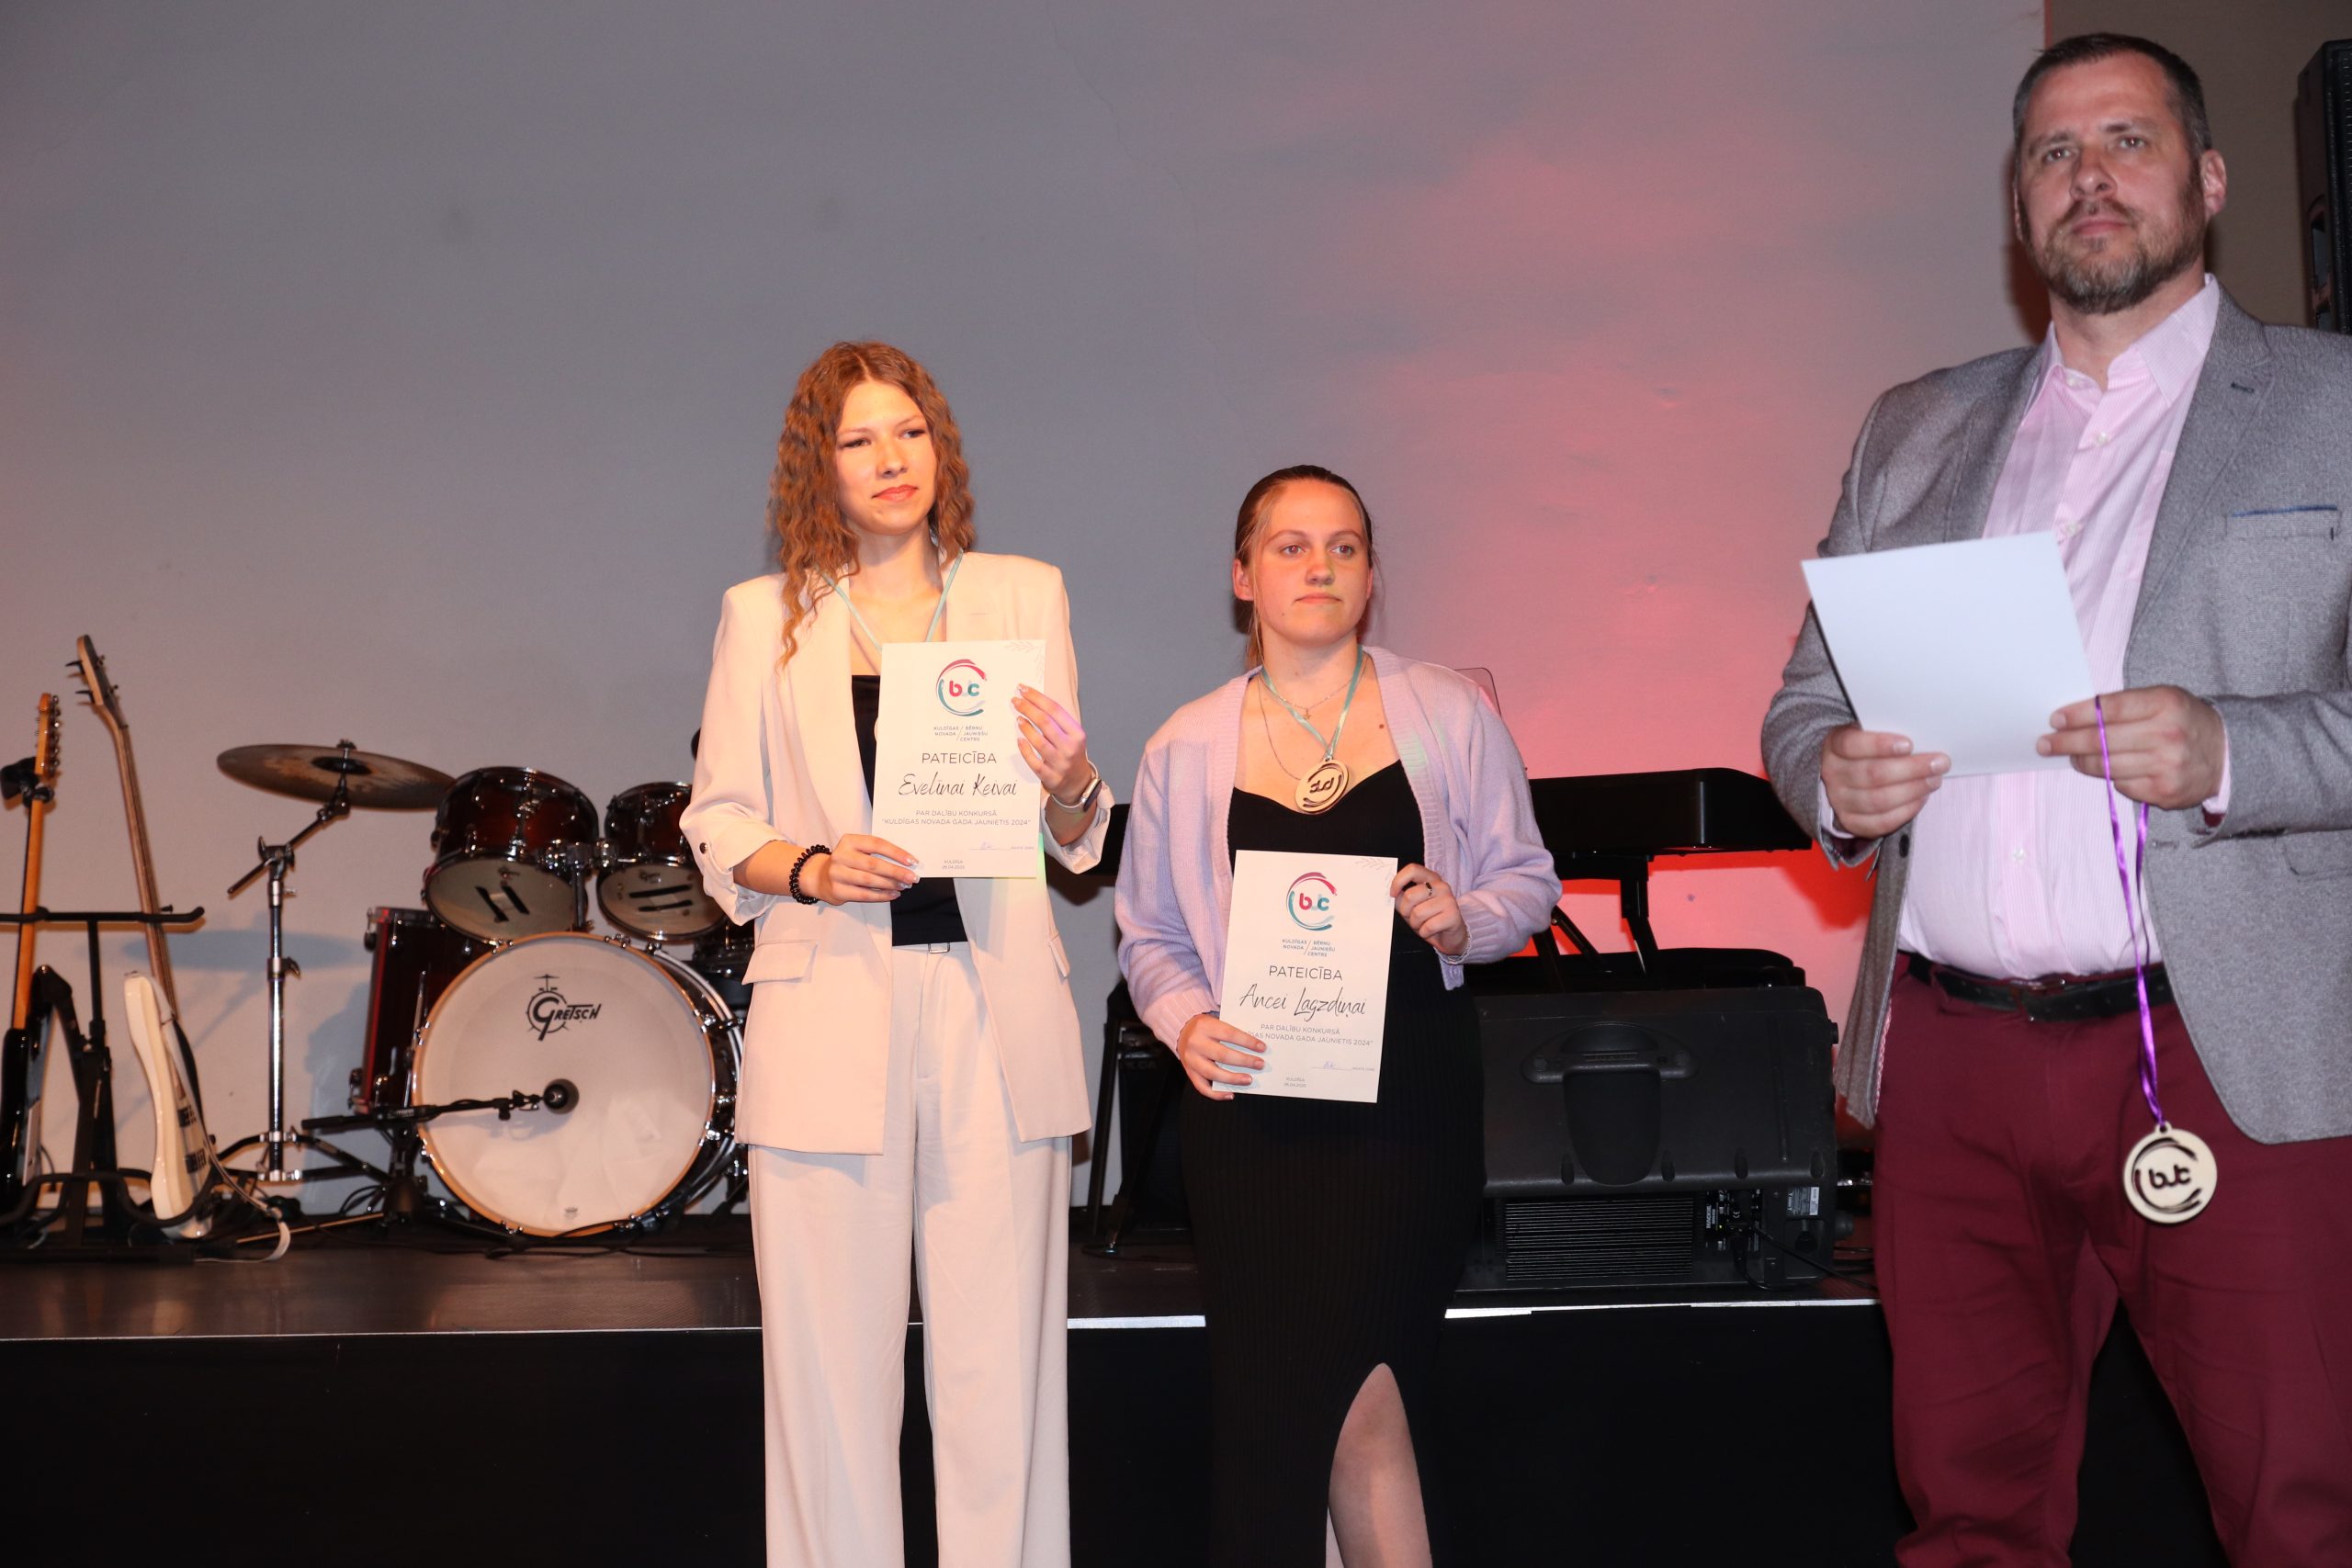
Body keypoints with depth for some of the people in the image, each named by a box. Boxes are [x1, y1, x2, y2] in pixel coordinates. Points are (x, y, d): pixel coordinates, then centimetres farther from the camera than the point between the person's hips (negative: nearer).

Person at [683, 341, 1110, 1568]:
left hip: (994, 1014, 1)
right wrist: (810, 869, -11)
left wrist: (1071, 781, -13)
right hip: (828, 1017, 0)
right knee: (832, 1363, 3)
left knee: (1000, 1361, 3)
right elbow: (717, 822, 9)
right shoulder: (764, 616, 9)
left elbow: (1072, 840, 10)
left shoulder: (1024, 594, 11)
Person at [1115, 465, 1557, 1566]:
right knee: (1265, 1394, 2)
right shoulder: (1186, 749, 7)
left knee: (1354, 1393, -8)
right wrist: (1186, 1022, -10)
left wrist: (1464, 921, -13)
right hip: (1254, 1107, 2)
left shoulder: (1450, 715, 5)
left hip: (1407, 1095, -1)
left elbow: (1528, 878, 8)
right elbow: (1150, 936, 10)